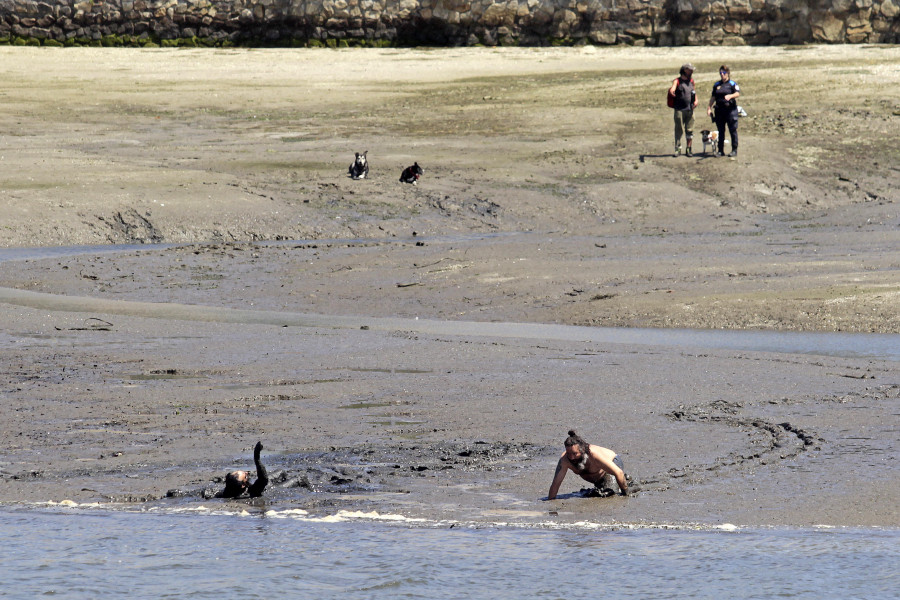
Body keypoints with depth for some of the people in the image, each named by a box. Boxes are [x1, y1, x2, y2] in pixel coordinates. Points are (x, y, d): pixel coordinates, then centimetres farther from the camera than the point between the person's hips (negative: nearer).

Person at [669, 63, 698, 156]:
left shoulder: (691, 81, 13)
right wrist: (672, 90, -47)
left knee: (689, 130, 5)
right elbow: (673, 87, -23)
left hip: (690, 109, 4)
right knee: (679, 130, -4)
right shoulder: (677, 81, -3)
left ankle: (688, 149, 13)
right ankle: (678, 149, 4)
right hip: (679, 109, -4)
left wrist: (696, 100, 11)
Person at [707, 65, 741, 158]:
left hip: (730, 109, -5)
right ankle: (721, 150, 12)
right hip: (719, 110, 5)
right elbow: (713, 97, 18)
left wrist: (730, 96, -33)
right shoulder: (717, 85, 16)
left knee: (733, 130, -4)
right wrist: (709, 107, 8)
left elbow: (737, 93, -14)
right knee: (720, 131, 7)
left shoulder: (732, 83, 0)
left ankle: (734, 150, 2)